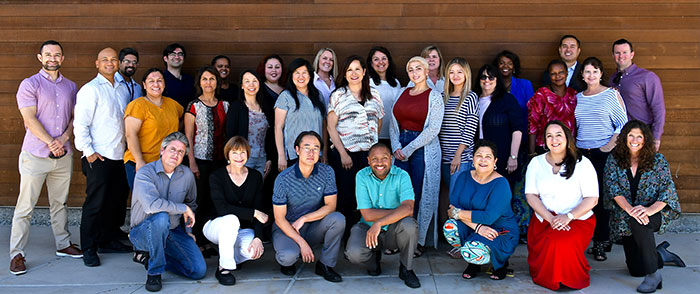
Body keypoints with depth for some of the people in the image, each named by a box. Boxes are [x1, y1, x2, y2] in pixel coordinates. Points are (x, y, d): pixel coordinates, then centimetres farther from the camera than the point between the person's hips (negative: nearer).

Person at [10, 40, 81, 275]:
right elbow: (30, 119, -10)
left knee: (60, 203, 14)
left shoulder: (70, 86, 13)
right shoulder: (30, 84, -3)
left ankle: (63, 245, 25)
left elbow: (75, 117, 11)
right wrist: (50, 142, -15)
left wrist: (64, 138, -6)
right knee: (25, 206, -2)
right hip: (35, 155, -4)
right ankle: (17, 254, 4)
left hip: (63, 156, 5)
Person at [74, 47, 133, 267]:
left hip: (120, 156, 7)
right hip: (98, 158, -7)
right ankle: (88, 249, 7)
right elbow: (80, 124, -11)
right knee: (95, 204, -3)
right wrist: (88, 151, -13)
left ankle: (108, 240, 25)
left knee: (117, 201, 12)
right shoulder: (90, 90, -7)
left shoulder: (123, 90, 13)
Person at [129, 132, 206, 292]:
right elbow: (151, 205, -35)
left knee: (199, 270, -10)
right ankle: (154, 272, -20)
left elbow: (192, 204, 21)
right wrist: (183, 208, -24)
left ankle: (149, 257, 12)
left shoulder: (187, 175, 2)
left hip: (173, 231, 5)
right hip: (143, 231, -5)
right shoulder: (145, 173, -16)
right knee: (161, 217, -39)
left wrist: (188, 230, 13)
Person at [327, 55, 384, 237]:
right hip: (344, 154, -2)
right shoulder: (338, 95, 4)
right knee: (346, 197, -2)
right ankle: (346, 237, 8)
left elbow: (379, 123, 19)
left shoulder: (374, 95, 13)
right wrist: (343, 153, -8)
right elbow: (331, 127, -1)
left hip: (369, 154, 3)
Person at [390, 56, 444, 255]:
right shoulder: (403, 94, 14)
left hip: (423, 149, -4)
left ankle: (419, 241, 8)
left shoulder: (435, 97, -2)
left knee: (421, 195, -2)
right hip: (401, 149, 4)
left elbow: (433, 129, -10)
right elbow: (394, 123, 13)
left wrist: (408, 149, -11)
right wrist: (396, 147, -3)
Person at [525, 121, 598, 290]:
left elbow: (592, 199, -2)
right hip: (543, 219, 2)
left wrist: (569, 216, -18)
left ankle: (569, 279, -1)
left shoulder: (582, 163, 2)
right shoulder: (536, 163, 11)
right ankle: (551, 278, 5)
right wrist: (550, 218, -12)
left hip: (578, 220, -2)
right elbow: (530, 195, 4)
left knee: (561, 243, -33)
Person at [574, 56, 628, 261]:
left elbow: (623, 124, -1)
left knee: (603, 196, -6)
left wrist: (610, 145, -11)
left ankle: (603, 242, 2)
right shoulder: (578, 97, 14)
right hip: (582, 153, 4)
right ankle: (597, 241, 9)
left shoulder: (611, 94, 1)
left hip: (604, 153, -4)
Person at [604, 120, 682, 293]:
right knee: (636, 270, -5)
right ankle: (659, 255, 29)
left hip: (654, 214, -2)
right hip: (624, 219, 2)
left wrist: (650, 209, -27)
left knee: (637, 223, -39)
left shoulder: (658, 160, -1)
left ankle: (653, 273, -24)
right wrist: (630, 209, -27)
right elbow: (613, 189, -9)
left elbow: (668, 190, -9)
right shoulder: (614, 160, 1)